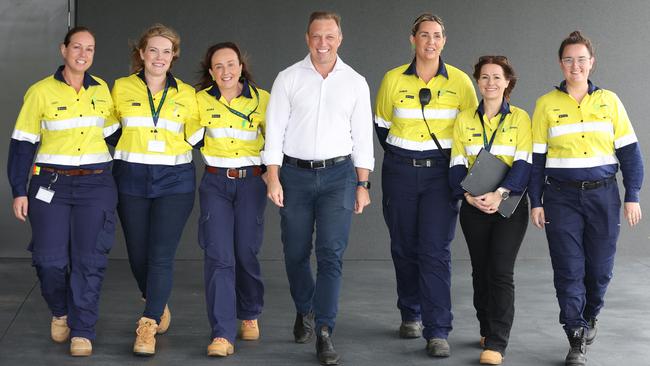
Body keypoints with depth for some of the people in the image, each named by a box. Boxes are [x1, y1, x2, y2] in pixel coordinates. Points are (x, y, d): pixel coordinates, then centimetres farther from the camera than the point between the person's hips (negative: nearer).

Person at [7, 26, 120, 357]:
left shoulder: (101, 89, 7)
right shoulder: (41, 92, -2)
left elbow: (112, 131, 18)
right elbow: (23, 143, 0)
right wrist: (19, 191, -4)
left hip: (96, 184, 2)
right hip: (51, 184, -2)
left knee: (89, 261, -3)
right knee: (50, 260, -3)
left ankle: (82, 332, 7)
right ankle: (60, 313, 26)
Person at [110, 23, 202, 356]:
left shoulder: (186, 94, 6)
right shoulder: (122, 88, 5)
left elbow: (195, 137, 11)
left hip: (174, 180, -1)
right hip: (132, 179, 1)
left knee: (161, 254, -10)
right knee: (137, 252, 7)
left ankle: (148, 327, -7)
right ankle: (157, 306, 34)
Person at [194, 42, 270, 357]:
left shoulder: (262, 100, -1)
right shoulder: (200, 100, 0)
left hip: (250, 181, 0)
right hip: (215, 183, 0)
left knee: (246, 253, 4)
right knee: (218, 256, -11)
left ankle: (250, 316, 31)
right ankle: (222, 335, -12)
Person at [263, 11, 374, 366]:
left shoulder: (355, 82, 5)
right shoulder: (288, 78, 2)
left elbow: (362, 136, 7)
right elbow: (274, 131, 1)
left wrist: (362, 184, 3)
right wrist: (273, 179, -6)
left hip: (338, 175, 0)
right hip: (295, 174, 1)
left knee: (331, 254, -8)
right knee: (296, 253, 9)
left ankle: (324, 333, -6)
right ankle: (304, 311, 34)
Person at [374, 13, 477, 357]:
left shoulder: (459, 81, -2)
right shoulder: (393, 80, 0)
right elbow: (381, 126, 12)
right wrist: (400, 155, 11)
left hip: (440, 173, -2)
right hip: (400, 171, 2)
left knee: (436, 251, -9)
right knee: (404, 247, 9)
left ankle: (437, 332, -8)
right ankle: (410, 315, 28)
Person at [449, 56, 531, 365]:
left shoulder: (520, 118, 0)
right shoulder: (464, 119, 7)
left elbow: (524, 162, -8)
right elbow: (457, 165, 3)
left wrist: (500, 194, -22)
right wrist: (470, 195, -15)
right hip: (474, 207, 3)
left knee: (500, 272, -9)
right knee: (480, 271, 10)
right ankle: (487, 330, 25)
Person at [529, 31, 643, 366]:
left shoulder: (609, 101, 5)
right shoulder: (546, 105, 3)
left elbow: (629, 151, 6)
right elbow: (536, 157, 5)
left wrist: (632, 197, 1)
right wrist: (536, 202, 1)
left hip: (603, 194, 1)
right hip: (562, 196, -1)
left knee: (600, 268, 6)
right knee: (568, 269, -3)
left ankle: (589, 317, 34)